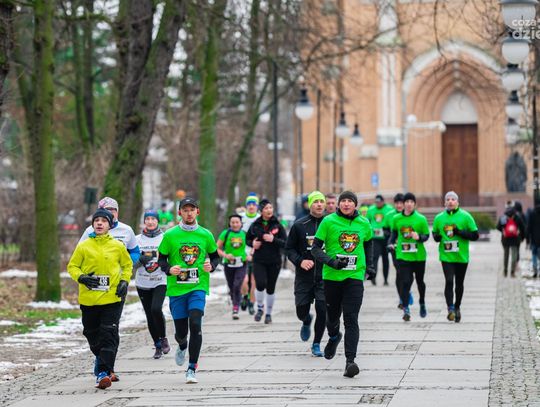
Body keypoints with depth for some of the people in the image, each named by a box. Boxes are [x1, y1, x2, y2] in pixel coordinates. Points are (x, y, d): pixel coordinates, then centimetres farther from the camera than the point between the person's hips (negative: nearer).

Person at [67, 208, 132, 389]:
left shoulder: (117, 246, 4)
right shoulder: (83, 246, 3)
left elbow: (127, 264, 18)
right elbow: (72, 266, 8)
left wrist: (124, 281, 2)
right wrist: (81, 277, -11)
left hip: (112, 298, -2)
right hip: (88, 299, 2)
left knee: (108, 334, -12)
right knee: (92, 334, 11)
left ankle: (104, 372, -16)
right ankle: (104, 360, 35)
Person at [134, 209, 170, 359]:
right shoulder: (137, 239, 5)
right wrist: (141, 260, -14)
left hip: (160, 281, -3)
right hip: (143, 283, 3)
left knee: (156, 309, -22)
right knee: (150, 316, 4)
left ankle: (163, 339, -1)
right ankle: (158, 346, 18)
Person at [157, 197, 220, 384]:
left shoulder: (205, 235, 3)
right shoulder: (170, 235, 0)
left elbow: (215, 256, 15)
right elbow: (161, 259, 6)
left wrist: (211, 266, -7)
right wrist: (169, 269, -14)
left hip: (198, 287, 0)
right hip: (176, 289, 0)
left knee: (195, 324, -18)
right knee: (181, 331, 5)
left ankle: (192, 368, -11)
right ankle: (182, 346, 44)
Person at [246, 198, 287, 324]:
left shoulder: (278, 225, -2)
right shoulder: (255, 225, 1)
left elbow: (285, 243, -5)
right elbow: (248, 239, 15)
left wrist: (273, 240, -20)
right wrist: (252, 243, -6)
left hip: (274, 262, 0)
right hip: (259, 261, 0)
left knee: (270, 289, 6)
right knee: (260, 284, -18)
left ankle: (269, 313, 25)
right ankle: (260, 307, 9)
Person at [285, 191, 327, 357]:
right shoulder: (299, 225, 0)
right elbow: (289, 248, 5)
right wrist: (300, 261, -11)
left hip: (324, 276, -1)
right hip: (304, 276, 1)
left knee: (322, 311, -6)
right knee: (301, 311, 3)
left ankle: (316, 344, 11)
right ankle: (307, 322, 41)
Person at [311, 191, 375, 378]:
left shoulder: (364, 224, 4)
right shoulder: (329, 222, -5)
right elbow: (316, 248, -4)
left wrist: (369, 265, 17)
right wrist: (331, 261, -20)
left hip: (355, 277, 0)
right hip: (332, 276, 0)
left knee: (351, 320, -11)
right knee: (332, 316, 15)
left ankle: (350, 361, -15)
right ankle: (334, 337, 50)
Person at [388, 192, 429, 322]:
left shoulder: (421, 219, -5)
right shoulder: (396, 219, 1)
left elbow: (426, 235, -1)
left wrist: (419, 237, -21)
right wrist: (391, 243, 2)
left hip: (419, 256, 0)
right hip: (403, 256, 0)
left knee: (420, 281, 17)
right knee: (405, 282, -11)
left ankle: (422, 303, 41)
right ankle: (406, 310, -12)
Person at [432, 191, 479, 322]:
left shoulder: (465, 216, -2)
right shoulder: (439, 218, 5)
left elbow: (475, 235, -3)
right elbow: (434, 233, 18)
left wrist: (460, 232, -17)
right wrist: (437, 237, -7)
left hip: (461, 256, 0)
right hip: (446, 256, 0)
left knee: (459, 283, 12)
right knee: (449, 281, -15)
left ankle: (457, 308, 29)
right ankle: (450, 309, -15)